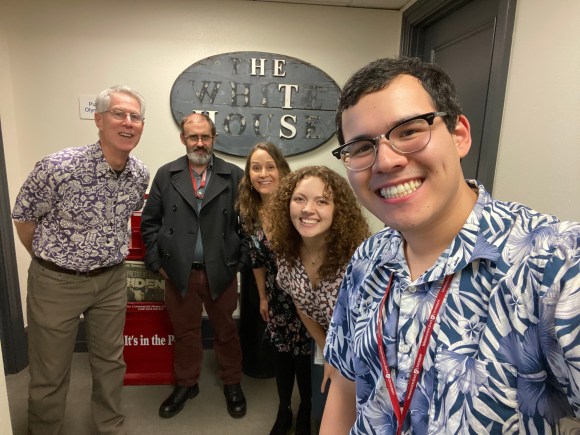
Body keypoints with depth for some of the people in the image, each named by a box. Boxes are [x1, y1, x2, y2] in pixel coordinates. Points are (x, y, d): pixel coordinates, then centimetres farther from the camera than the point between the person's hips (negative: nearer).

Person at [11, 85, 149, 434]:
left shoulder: (141, 174, -7)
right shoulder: (58, 167, -23)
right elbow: (23, 217, -6)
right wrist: (50, 259, 5)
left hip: (112, 279, 4)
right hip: (56, 281, -4)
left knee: (110, 362, 19)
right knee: (50, 372, 13)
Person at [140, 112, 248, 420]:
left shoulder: (234, 175, -2)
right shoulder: (166, 175, 2)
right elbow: (150, 222, 6)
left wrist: (240, 262, -4)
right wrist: (157, 262, 1)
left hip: (221, 273, -1)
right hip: (179, 273, 1)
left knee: (226, 331, 15)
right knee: (184, 331, 18)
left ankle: (232, 384, 37)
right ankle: (186, 384, 40)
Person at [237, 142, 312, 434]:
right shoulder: (249, 213, -7)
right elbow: (257, 260, 5)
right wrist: (263, 297, 11)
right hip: (276, 295, 4)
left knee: (304, 352, 11)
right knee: (281, 352, 17)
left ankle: (305, 412, 38)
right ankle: (283, 411, 40)